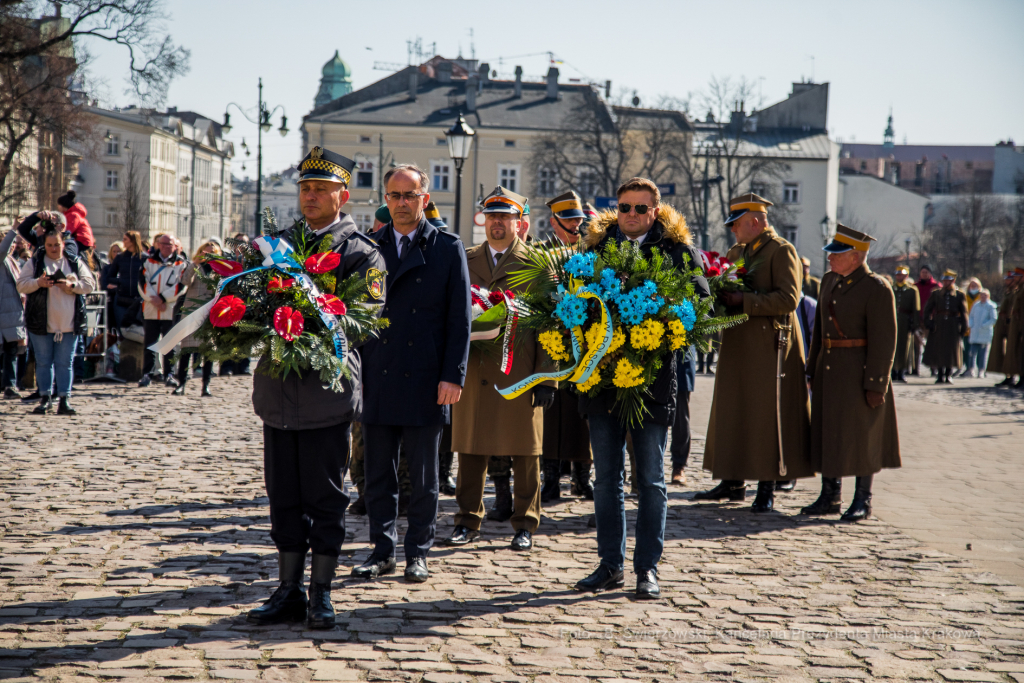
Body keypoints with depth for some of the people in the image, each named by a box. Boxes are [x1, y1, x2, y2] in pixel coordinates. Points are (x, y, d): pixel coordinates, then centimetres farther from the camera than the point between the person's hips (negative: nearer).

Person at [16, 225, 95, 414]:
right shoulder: (34, 263, 5)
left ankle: (64, 398, 4)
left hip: (69, 324, 0)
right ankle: (45, 397, 14)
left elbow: (90, 284, 5)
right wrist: (38, 283, -20)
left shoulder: (76, 263, 8)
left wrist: (72, 285, -14)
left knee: (65, 363, 1)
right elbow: (21, 285, -1)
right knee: (43, 362, 5)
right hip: (41, 322, 0)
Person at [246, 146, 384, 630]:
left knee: (326, 499, 2)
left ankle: (320, 595, 12)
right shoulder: (279, 242, 16)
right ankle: (289, 592, 19)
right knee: (284, 497, 10)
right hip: (279, 391, 5)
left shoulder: (361, 251, 0)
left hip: (328, 388, -5)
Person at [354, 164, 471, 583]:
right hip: (376, 380, 3)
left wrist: (453, 376, -9)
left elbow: (460, 318, -1)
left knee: (423, 477, 6)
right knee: (378, 474, 7)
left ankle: (417, 553, 15)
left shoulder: (449, 249, 2)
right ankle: (382, 550, 17)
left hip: (425, 383, -2)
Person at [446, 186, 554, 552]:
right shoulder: (465, 260, 13)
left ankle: (525, 524, 14)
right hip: (474, 368, 3)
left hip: (519, 372, -3)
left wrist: (546, 377, -7)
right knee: (470, 448, 5)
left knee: (524, 450, 4)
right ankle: (468, 520, 16)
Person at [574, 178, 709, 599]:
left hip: (652, 378, -3)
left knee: (651, 480, 2)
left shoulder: (677, 249, 3)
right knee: (607, 478, 8)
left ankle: (647, 568, 10)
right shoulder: (596, 246, 11)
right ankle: (611, 564, 18)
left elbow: (700, 301, -3)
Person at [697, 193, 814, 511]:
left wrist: (744, 301, -21)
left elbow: (788, 298, -17)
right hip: (737, 343, 7)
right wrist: (722, 296, 0)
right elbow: (726, 291, 23)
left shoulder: (781, 251, -7)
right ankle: (732, 482, 17)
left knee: (766, 413, -3)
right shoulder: (736, 252, 16)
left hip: (768, 345, -7)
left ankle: (767, 488, 3)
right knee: (731, 411, 9)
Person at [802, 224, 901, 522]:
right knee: (827, 433, 10)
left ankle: (863, 500, 10)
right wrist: (812, 369, 15)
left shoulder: (877, 289, -13)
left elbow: (884, 341, -16)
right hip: (828, 371, 7)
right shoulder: (829, 281, 11)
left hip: (859, 373, -7)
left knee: (861, 437, 0)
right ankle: (830, 497, 20)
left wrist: (876, 384, -19)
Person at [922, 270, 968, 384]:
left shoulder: (959, 295, 7)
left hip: (953, 326, 0)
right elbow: (927, 309, 6)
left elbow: (964, 312, 7)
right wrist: (928, 322, -6)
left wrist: (963, 327, 0)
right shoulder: (936, 294, 8)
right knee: (938, 350, -3)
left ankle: (948, 376, 10)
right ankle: (940, 376, 4)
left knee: (951, 351, 1)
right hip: (938, 324, 0)